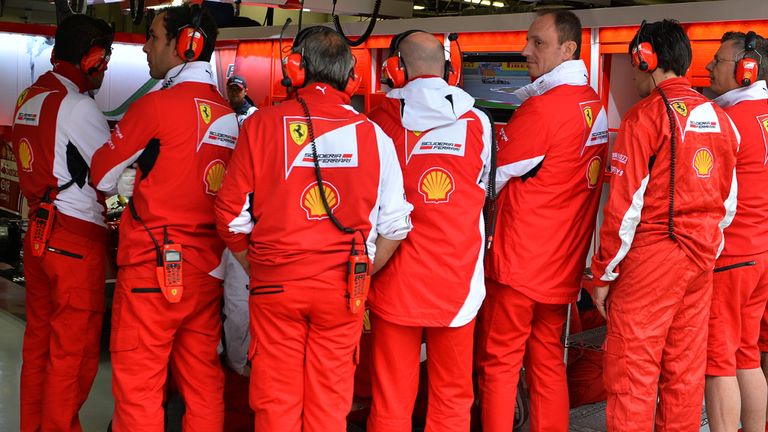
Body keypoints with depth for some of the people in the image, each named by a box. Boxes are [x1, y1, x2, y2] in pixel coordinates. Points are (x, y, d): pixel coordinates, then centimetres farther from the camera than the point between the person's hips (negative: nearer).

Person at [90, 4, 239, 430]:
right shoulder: (229, 115, 5)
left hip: (153, 266, -6)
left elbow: (102, 175, -1)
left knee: (137, 384, 4)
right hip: (207, 269, 6)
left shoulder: (157, 105, -12)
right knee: (203, 379, 13)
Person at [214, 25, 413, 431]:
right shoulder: (372, 133, 0)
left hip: (276, 284, -1)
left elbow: (232, 215, -3)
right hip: (342, 289, 1)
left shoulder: (262, 124, -4)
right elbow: (394, 225, 1)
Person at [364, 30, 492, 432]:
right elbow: (479, 194, 10)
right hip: (456, 279, 1)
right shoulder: (477, 122, -1)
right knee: (452, 398, 14)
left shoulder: (381, 120, -5)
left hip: (395, 279, -1)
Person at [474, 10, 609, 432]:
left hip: (520, 259, -7)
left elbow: (490, 180, -8)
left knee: (498, 363, 4)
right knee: (548, 359, 15)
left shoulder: (540, 107, -17)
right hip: (564, 262, 7)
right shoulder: (595, 105, 6)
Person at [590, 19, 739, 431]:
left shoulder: (645, 115, -10)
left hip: (649, 257, -7)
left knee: (631, 371, 0)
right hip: (701, 258, 7)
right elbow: (728, 202, 14)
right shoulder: (719, 118, 10)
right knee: (685, 368, 13)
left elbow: (625, 205, -12)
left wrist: (604, 272, -5)